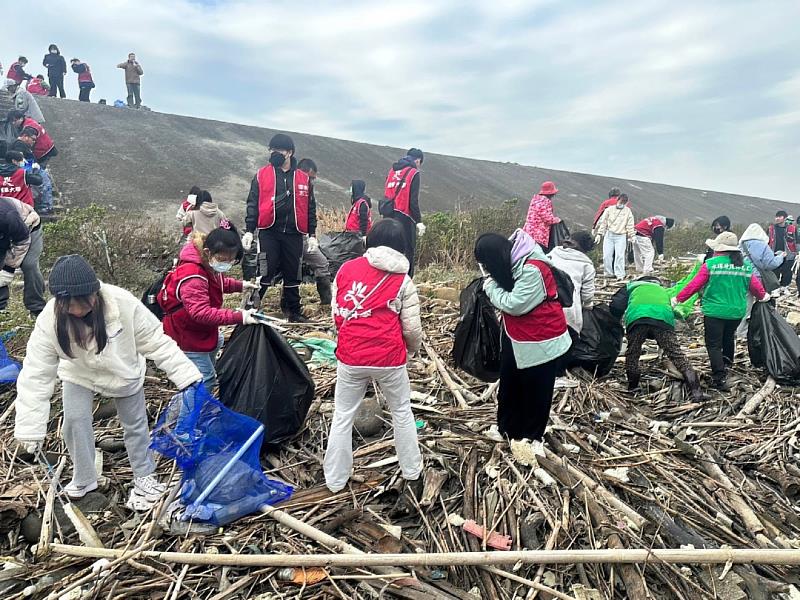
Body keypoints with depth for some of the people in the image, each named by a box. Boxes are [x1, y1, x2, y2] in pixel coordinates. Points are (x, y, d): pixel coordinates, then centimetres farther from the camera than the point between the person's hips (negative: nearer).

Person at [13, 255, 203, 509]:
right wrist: (30, 428, -26)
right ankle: (84, 479, 19)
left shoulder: (124, 304, -38)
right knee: (74, 420, -9)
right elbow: (36, 374, -26)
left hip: (124, 371, -1)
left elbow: (156, 342, -29)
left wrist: (187, 376, -31)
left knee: (135, 423, 9)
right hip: (79, 373, 1)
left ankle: (144, 477, 31)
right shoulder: (49, 321, -32)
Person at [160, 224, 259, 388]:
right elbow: (201, 312, -44)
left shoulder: (210, 263, -5)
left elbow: (218, 282, 17)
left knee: (216, 342, 36)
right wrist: (238, 317, -49)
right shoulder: (192, 276, -36)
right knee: (205, 378, -6)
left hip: (202, 327, 10)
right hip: (186, 332, -10)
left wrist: (239, 285, 2)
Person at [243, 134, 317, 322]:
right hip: (269, 232, -2)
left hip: (293, 234, 2)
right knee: (264, 273, -6)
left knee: (293, 274, 10)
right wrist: (249, 230, -4)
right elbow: (253, 204, 3)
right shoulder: (262, 175, 5)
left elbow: (310, 208, 12)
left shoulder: (303, 178, 9)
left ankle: (294, 311, 20)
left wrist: (312, 234, 8)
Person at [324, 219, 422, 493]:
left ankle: (335, 480, 27)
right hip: (389, 358, 0)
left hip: (350, 357, 1)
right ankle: (411, 470, 36)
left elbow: (337, 313, 4)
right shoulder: (403, 281, -4)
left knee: (342, 417, 15)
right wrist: (413, 348, 19)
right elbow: (412, 328, -3)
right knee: (402, 411, 21)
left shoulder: (347, 269, 0)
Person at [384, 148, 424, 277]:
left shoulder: (392, 171, 14)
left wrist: (387, 215, 16)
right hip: (405, 218, -6)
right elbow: (413, 201, -12)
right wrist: (419, 221, -10)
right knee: (409, 252, 0)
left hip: (389, 217, 6)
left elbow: (386, 196, 13)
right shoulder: (414, 173, -4)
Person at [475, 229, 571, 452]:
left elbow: (514, 304, -27)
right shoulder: (512, 261, -4)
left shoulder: (532, 270, -31)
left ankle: (532, 436, 29)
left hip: (541, 339, -8)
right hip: (515, 335, 8)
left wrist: (491, 287, -17)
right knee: (509, 382, 17)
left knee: (536, 388, 10)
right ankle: (508, 427, 36)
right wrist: (492, 284, -7)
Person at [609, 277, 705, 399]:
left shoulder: (631, 286, 36)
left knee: (632, 355, 17)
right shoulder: (663, 290, 44)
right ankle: (696, 392, 0)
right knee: (677, 356, 4)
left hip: (636, 316, -1)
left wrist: (616, 321, 38)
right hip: (664, 317, 2)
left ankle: (632, 388, 27)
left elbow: (615, 306, 19)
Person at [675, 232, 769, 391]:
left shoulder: (710, 264, -12)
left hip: (714, 311, -5)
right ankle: (726, 365, 39)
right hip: (737, 312, 5)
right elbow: (755, 285, 13)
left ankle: (720, 379, -2)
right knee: (729, 339, 27)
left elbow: (694, 285, -11)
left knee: (714, 345, 1)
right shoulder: (745, 265, 3)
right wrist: (763, 296, 35)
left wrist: (678, 299, -2)